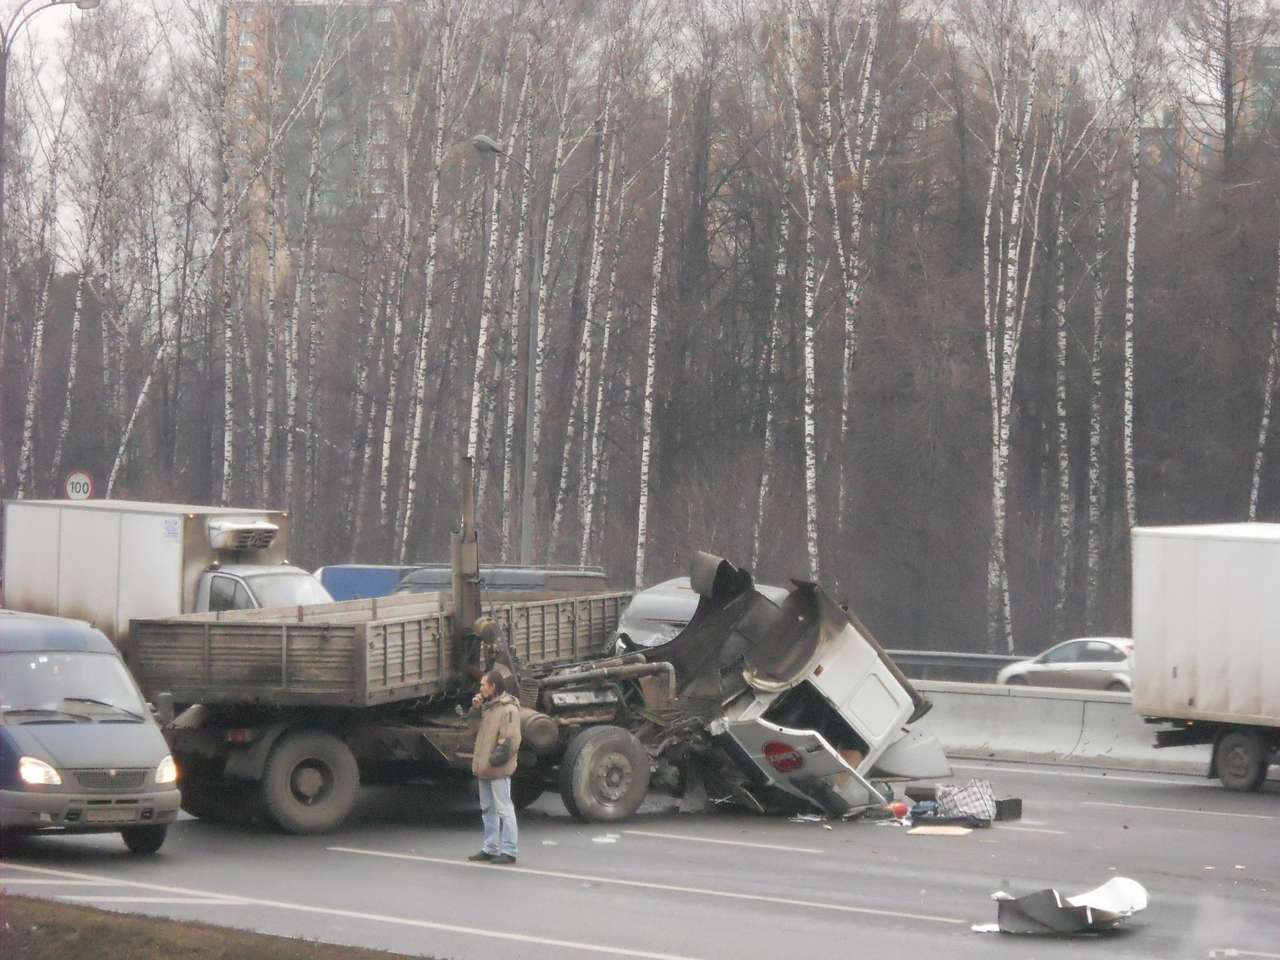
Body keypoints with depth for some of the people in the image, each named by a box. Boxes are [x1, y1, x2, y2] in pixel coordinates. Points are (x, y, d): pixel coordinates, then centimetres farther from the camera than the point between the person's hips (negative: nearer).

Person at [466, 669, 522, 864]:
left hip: (498, 770, -10)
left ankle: (508, 851, -2)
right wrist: (475, 708, 6)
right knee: (488, 809, 15)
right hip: (485, 768, 10)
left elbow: (510, 740, -20)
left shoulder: (508, 709, -15)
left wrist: (495, 760, -22)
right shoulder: (488, 706, 14)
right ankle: (490, 848, 24)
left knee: (503, 809, -5)